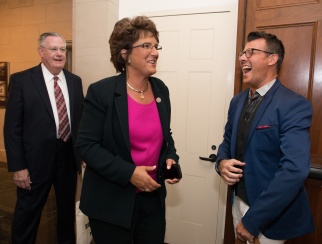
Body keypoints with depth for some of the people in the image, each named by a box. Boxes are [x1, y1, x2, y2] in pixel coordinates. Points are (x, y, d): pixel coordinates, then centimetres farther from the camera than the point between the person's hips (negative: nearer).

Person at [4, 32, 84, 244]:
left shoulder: (75, 81, 4)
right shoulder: (21, 80, -7)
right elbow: (12, 127, -9)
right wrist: (17, 166, -12)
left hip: (69, 156, 4)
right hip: (36, 158, -4)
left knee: (68, 209, 21)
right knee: (28, 212, 13)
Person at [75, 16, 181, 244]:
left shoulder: (161, 89, 2)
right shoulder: (101, 91, -14)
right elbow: (86, 145, -15)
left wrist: (171, 158, -6)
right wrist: (128, 173, -22)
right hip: (112, 202, -4)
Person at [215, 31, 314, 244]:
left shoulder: (294, 105, -19)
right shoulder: (238, 101, 4)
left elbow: (295, 170, -27)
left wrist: (252, 220, -24)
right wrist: (222, 163, -11)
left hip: (271, 214, -6)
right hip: (239, 201, 7)